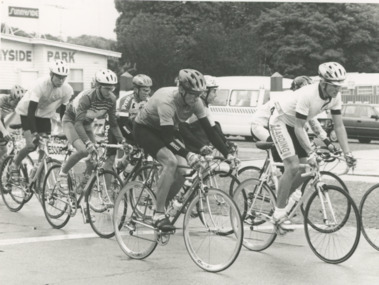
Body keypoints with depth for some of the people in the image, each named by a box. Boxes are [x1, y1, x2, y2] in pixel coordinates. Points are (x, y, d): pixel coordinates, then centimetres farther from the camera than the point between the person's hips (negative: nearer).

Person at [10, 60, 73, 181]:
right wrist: (34, 132, -41)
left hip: (45, 114, 4)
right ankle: (14, 165, 11)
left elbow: (64, 111, -10)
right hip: (27, 111, -4)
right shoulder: (41, 85, -34)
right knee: (32, 145, -15)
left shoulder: (67, 90, -21)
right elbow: (31, 110, -34)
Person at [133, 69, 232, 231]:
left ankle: (164, 205, 8)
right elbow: (167, 137, -39)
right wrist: (187, 154, -50)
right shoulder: (167, 101, -36)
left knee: (183, 170, -16)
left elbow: (208, 129, -13)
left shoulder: (194, 102, -17)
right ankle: (159, 215, -23)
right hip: (144, 129, -6)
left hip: (166, 131, 6)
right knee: (170, 161, -30)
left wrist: (227, 154, -18)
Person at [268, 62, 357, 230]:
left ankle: (283, 197, 20)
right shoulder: (307, 95, -34)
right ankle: (279, 213, -11)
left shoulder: (335, 97, -13)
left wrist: (347, 153, -14)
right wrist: (310, 153, -36)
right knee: (293, 167, -19)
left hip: (295, 125, 7)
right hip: (280, 122, -7)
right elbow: (299, 128, -32)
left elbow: (339, 126, -8)